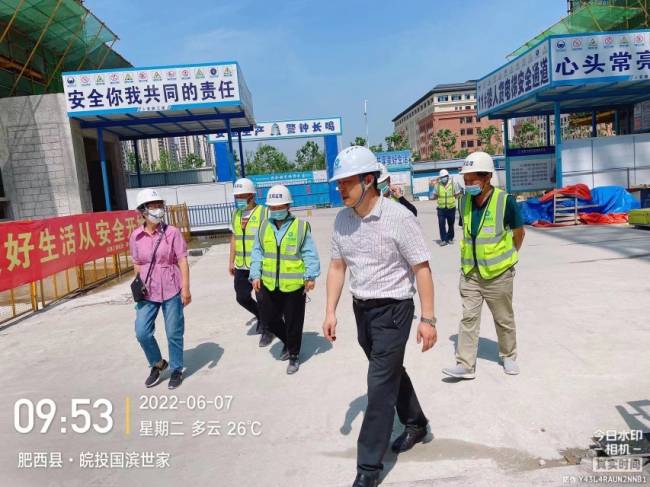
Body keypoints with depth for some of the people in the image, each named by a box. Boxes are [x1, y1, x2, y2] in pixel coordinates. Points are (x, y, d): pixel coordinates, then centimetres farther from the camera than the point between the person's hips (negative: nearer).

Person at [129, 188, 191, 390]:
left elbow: (183, 262, -9)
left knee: (174, 333, 6)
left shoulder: (172, 232, -8)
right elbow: (137, 264, 12)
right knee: (142, 332, 3)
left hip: (171, 291, -3)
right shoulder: (135, 236, 1)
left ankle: (176, 370, 26)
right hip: (148, 292, 3)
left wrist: (185, 289, -13)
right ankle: (157, 364, 29)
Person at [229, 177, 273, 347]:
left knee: (262, 300, 4)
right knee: (242, 297, 9)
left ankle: (267, 330, 25)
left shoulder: (264, 213, -11)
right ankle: (260, 316, 38)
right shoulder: (236, 213, 9)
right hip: (241, 266, 6)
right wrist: (231, 261, 16)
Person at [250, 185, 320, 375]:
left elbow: (310, 254, -7)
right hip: (269, 284, 4)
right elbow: (257, 253, 7)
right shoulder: (264, 227, 5)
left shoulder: (301, 226, -7)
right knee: (269, 318, 14)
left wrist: (311, 276, -14)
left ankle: (294, 355, 29)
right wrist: (255, 275, -2)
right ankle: (287, 341, 43)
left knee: (293, 322, 8)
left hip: (294, 284, -4)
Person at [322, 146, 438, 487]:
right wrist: (330, 312, 3)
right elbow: (337, 267, 7)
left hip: (392, 309, -6)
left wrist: (428, 319, -15)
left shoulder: (398, 217, -18)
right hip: (362, 308, 6)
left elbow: (422, 269, -14)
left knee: (380, 386, -1)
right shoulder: (342, 219, -1)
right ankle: (416, 424, 47)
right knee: (391, 372, 22)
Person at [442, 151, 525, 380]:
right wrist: (470, 256, 11)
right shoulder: (466, 201, -1)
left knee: (504, 319, 14)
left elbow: (518, 233, -1)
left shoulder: (505, 201, -15)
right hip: (470, 273, 4)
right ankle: (465, 365, 10)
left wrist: (507, 256, 8)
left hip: (498, 274, -3)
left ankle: (509, 356, 35)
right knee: (468, 318, 3)